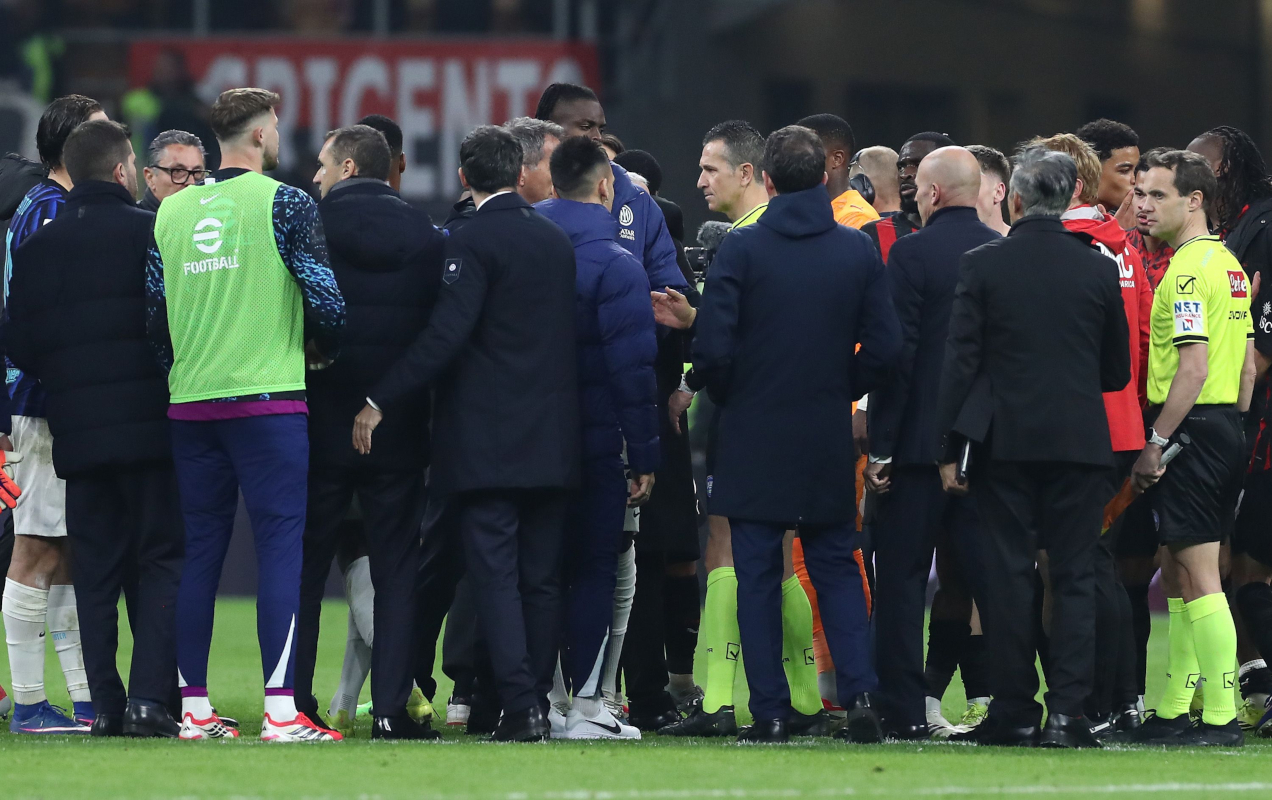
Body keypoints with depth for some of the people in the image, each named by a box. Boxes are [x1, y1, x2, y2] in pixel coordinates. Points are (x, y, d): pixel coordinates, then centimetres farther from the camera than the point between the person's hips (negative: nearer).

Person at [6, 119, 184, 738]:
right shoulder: (151, 233, -7)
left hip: (76, 431, 4)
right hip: (149, 424, -4)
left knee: (96, 567, 8)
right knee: (160, 560, 1)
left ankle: (104, 704, 4)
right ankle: (149, 697, -10)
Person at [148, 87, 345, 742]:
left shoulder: (172, 210, 10)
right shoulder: (285, 204, -5)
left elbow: (152, 313, 9)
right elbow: (325, 298, -9)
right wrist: (321, 350, 11)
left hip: (189, 402, 5)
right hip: (268, 395, -5)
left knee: (199, 552, 9)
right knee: (281, 546, -6)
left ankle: (194, 708, 9)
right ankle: (281, 711, -14)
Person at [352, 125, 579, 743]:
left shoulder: (473, 242, -10)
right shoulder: (557, 241, 11)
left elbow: (446, 334, -18)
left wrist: (380, 400, -14)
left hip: (485, 442, -6)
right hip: (551, 441, 6)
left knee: (496, 576, -7)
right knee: (541, 579, 10)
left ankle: (520, 707, -15)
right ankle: (538, 703, 11)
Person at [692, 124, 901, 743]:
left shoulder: (741, 250, -9)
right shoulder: (858, 251, 0)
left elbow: (712, 349, -13)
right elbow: (884, 345, -2)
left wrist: (733, 400, 6)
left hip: (754, 438, -3)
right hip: (828, 439, 3)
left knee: (758, 579, 3)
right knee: (836, 570, 12)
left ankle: (769, 711, 0)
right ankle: (859, 694, -2)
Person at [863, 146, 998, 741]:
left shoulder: (911, 254, -10)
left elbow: (895, 354, -13)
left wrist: (880, 446, -9)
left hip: (920, 440, -4)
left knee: (901, 575, 3)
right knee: (990, 573, 8)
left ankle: (903, 709, 1)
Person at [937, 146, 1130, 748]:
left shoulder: (982, 265, -5)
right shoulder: (1097, 269, 1)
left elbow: (960, 360, -5)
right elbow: (1117, 371, 8)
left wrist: (949, 449, 0)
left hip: (1005, 441, -1)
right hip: (1080, 442, 1)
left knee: (1008, 575, 4)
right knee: (1075, 578, 3)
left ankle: (1015, 710, 5)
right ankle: (1066, 713, -4)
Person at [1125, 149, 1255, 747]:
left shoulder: (1188, 271, -15)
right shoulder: (1229, 265, 15)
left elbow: (1194, 368, -21)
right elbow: (1247, 363, 19)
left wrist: (1156, 443, -19)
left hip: (1192, 429, -10)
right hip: (1226, 428, 10)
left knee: (1199, 577, -9)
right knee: (1178, 574, 15)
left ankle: (1221, 718, -10)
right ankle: (1175, 713, 19)